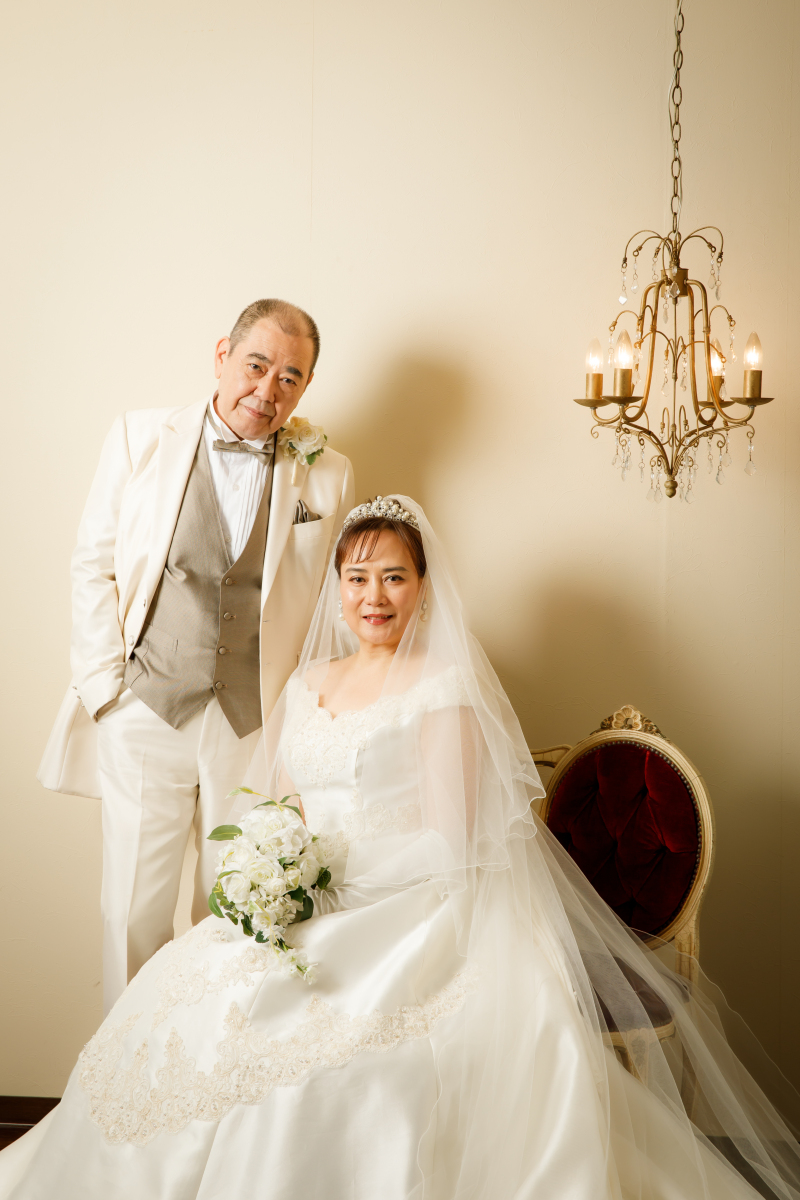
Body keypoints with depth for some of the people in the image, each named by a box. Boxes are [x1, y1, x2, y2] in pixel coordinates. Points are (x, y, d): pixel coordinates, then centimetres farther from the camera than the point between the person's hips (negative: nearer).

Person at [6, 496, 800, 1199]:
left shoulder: (443, 686, -3)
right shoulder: (305, 685, 16)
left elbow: (448, 837, -9)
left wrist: (330, 867, -15)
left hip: (414, 911, -5)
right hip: (308, 910, 6)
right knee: (183, 991, -19)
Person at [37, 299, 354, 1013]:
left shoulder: (327, 476, 1)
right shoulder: (140, 438, 0)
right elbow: (94, 566, 3)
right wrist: (105, 684, -3)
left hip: (258, 723, 1)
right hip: (145, 713, 0)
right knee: (133, 914, 6)